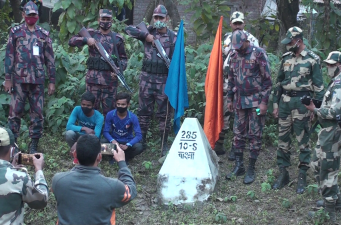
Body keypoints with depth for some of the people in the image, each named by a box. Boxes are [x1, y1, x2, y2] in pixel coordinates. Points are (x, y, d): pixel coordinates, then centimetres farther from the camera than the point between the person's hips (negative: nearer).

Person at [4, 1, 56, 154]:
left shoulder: (44, 35, 9)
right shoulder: (15, 32, 5)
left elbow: (50, 59, 10)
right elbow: (9, 56, 3)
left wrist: (52, 81, 6)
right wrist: (8, 78, -4)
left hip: (38, 80, 2)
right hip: (19, 79, -2)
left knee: (37, 113, 4)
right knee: (15, 112, -1)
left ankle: (34, 146, 12)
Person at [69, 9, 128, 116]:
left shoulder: (117, 38, 9)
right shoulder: (91, 34, 8)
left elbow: (123, 58, 14)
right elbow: (71, 41, 4)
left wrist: (120, 69, -6)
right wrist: (86, 40, -12)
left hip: (110, 79, 0)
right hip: (93, 78, 0)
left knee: (109, 109, 3)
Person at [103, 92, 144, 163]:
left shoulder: (133, 117, -18)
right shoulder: (110, 114, -15)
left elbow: (139, 135, -22)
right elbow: (105, 131, -13)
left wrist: (127, 145, -37)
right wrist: (112, 141, -35)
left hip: (127, 142, -1)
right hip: (114, 140, 1)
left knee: (139, 147, -32)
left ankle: (124, 158, -2)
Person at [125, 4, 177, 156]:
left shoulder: (173, 37, 1)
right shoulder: (148, 32, 5)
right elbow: (128, 29, -1)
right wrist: (145, 35, -11)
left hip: (165, 79, -2)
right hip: (147, 77, 2)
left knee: (164, 113, 3)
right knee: (144, 111, 9)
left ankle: (164, 145, 13)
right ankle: (141, 141, 20)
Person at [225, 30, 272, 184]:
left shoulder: (258, 54, -9)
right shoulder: (234, 56, 9)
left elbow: (267, 80, -10)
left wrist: (264, 102, -14)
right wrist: (230, 99, 16)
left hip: (255, 101, -6)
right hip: (239, 102, 6)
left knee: (255, 135, 0)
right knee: (238, 134, 9)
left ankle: (251, 170, 7)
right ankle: (238, 166, 19)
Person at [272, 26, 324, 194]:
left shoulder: (312, 59, -4)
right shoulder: (286, 58, 10)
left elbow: (318, 86, -3)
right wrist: (275, 103, 12)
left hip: (302, 103, -5)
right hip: (285, 102, 5)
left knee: (303, 141, 1)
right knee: (283, 139, 8)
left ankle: (302, 176, 10)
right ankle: (283, 174, 18)